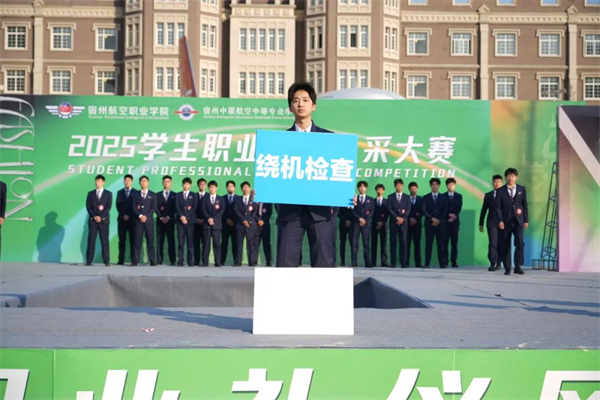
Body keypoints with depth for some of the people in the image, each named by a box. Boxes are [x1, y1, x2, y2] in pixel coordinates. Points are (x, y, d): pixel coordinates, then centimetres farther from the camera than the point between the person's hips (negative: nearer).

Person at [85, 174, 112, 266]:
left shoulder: (108, 194, 7)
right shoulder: (90, 193, 12)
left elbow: (109, 207, -2)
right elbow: (88, 206, 4)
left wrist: (101, 217, -12)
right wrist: (94, 216, -10)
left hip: (103, 220, -1)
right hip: (92, 220, 1)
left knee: (104, 241, -3)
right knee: (91, 240, -2)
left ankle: (106, 261, -3)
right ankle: (89, 261, -2)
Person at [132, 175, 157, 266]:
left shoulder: (152, 195, 10)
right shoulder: (136, 194, 12)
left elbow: (154, 208, 0)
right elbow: (134, 207, 3)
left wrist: (146, 216, -12)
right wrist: (140, 216, -12)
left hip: (149, 220, 0)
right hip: (138, 220, 1)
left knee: (150, 240, -2)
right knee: (137, 241, -3)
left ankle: (152, 261, -1)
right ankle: (135, 261, -4)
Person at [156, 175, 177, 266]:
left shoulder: (174, 195, 8)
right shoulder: (158, 195, 12)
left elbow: (175, 208, 1)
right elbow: (156, 207, 5)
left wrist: (168, 217, -10)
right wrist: (161, 217, -8)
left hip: (170, 221, -1)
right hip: (160, 221, 1)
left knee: (171, 240, -3)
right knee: (160, 241, -2)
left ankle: (172, 261, -3)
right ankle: (159, 261, -2)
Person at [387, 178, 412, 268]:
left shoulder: (407, 197, 12)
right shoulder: (390, 197, 10)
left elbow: (408, 209, 4)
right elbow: (389, 209, 0)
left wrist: (402, 218, -11)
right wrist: (397, 217, -11)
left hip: (403, 222, 0)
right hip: (393, 222, 0)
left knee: (403, 241, -5)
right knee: (393, 242, -3)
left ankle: (403, 263, -6)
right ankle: (393, 263, -2)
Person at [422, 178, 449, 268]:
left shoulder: (443, 197, 11)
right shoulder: (426, 197, 8)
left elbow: (445, 211, 4)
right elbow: (424, 210, -1)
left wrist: (438, 220, -9)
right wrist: (432, 219, -13)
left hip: (440, 224, 0)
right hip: (429, 224, 0)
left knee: (441, 244, -2)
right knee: (428, 244, -2)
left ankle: (443, 263, -2)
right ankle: (427, 264, -1)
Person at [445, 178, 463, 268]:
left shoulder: (459, 196, 12)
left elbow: (459, 208, 2)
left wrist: (453, 216, -13)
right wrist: (448, 215, -14)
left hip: (455, 221, 1)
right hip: (445, 222, -1)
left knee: (454, 243, -1)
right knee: (445, 242, -3)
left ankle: (454, 262, -2)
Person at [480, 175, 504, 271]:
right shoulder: (488, 195, 11)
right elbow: (483, 210, 13)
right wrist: (481, 224, 10)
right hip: (492, 223, 0)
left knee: (501, 244, 5)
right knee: (492, 243, -12)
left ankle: (498, 263, 17)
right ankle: (492, 264, -16)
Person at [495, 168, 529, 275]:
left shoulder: (522, 189, 8)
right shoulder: (501, 191, 3)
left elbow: (525, 205, 8)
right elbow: (498, 207, 0)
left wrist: (526, 220, 4)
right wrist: (500, 220, -11)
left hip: (518, 221, 0)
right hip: (506, 221, 0)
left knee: (519, 242, -15)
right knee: (506, 246, 2)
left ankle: (518, 266, -11)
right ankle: (507, 268, 9)